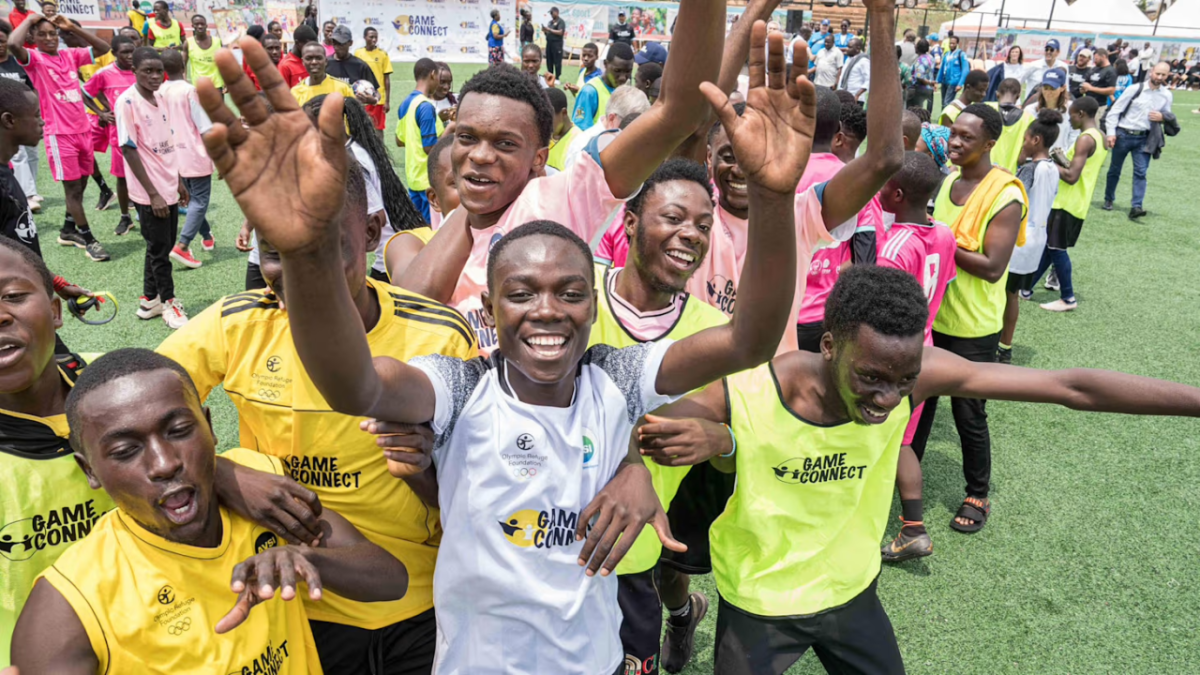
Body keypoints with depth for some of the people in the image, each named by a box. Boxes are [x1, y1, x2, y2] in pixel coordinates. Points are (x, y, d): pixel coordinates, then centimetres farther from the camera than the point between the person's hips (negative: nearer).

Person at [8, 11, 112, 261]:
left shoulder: (70, 55, 10)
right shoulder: (34, 59, -6)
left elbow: (103, 48, 10)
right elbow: (13, 45, -27)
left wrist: (72, 27, 2)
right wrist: (30, 20, -13)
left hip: (83, 129, 6)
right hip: (59, 134, -6)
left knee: (81, 183, 14)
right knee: (72, 187, -2)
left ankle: (68, 230, 30)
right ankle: (88, 240, 3)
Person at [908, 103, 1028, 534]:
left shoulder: (1005, 197, -17)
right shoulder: (948, 182, 6)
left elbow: (992, 267, -23)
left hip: (971, 328, -7)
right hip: (931, 315, 7)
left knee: (969, 417, 6)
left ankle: (978, 496, 27)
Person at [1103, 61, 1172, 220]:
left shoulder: (1167, 95, 2)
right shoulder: (1134, 89, -8)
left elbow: (1168, 116, 14)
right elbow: (1115, 110, -5)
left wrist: (1162, 117, -11)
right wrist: (1111, 133, -11)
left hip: (1144, 138, 2)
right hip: (1123, 135, -2)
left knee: (1141, 172, -7)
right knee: (1114, 170, 11)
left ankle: (1136, 207, -10)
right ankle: (1108, 199, 29)